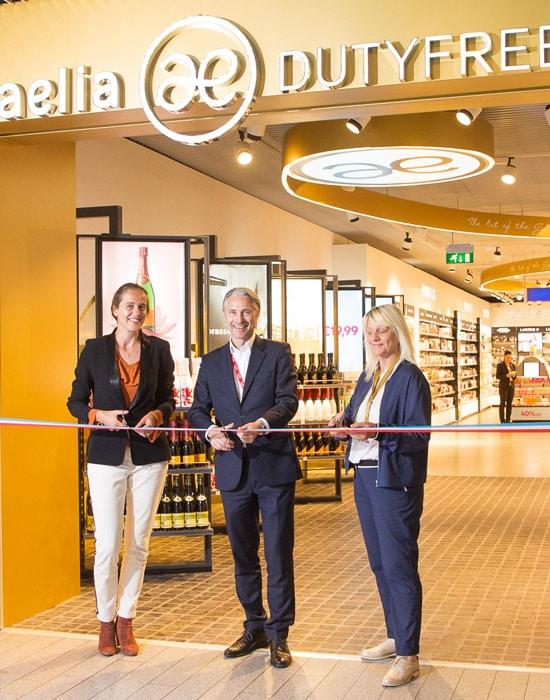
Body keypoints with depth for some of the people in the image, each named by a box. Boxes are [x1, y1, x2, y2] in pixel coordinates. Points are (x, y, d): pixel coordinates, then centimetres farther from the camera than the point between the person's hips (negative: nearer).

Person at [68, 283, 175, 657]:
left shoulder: (159, 349, 4)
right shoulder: (95, 349, 0)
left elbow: (168, 398, 11)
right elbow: (76, 401, 5)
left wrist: (157, 415, -10)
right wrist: (101, 415, -14)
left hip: (149, 455, 2)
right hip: (107, 456, -2)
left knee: (139, 542, 8)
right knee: (107, 544, -2)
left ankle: (126, 620, 22)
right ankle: (106, 621, 18)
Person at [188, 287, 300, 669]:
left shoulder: (278, 353, 0)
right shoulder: (211, 362, 11)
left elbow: (288, 400, -12)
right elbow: (198, 409, 7)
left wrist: (261, 424, -31)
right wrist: (210, 431, -15)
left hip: (274, 466, -4)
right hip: (233, 469, 4)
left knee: (279, 554, 1)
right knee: (243, 555, 14)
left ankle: (278, 635, 13)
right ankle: (255, 628, 29)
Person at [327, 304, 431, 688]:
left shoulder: (410, 377, -12)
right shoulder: (368, 376, 12)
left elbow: (418, 435, -16)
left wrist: (377, 433, -29)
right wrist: (344, 419, -6)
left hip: (394, 481, -8)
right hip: (364, 476, 8)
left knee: (399, 566, -4)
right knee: (380, 563, 16)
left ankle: (408, 656, 5)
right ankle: (395, 637, 31)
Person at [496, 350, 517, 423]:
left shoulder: (513, 365, 10)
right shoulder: (500, 365, -5)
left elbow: (515, 376, 15)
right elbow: (498, 376, -9)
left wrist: (514, 375, -8)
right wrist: (507, 375, -21)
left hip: (511, 386, 5)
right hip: (503, 386, -5)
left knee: (509, 403, 6)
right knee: (502, 403, -6)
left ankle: (508, 420, 11)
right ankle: (502, 421, -3)